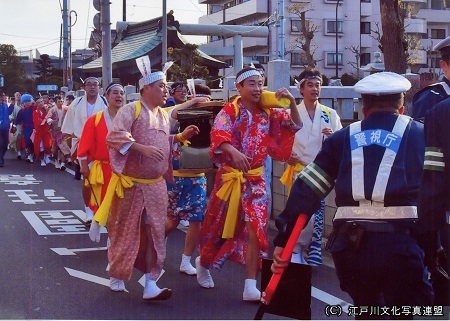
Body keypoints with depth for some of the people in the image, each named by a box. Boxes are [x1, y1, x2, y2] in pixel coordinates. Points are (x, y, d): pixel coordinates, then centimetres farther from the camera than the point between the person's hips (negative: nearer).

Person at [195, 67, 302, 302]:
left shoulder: (268, 113, 4)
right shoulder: (228, 111, -8)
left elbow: (296, 125, 8)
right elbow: (219, 136, -26)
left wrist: (292, 102, -9)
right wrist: (234, 153, -46)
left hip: (255, 180, 3)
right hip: (230, 177, -2)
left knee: (255, 230, -8)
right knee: (219, 227, 12)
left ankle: (251, 287, -7)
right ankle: (203, 262, 42)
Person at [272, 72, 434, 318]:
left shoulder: (342, 139, 17)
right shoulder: (420, 134, 12)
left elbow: (306, 190, 12)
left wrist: (284, 239, 13)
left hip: (350, 244, 3)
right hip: (400, 243, -3)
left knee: (367, 313, 26)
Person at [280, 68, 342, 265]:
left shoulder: (330, 115, 6)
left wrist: (332, 136, -15)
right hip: (299, 171, -2)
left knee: (317, 216, 3)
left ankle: (311, 256, 17)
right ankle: (297, 250, 11)